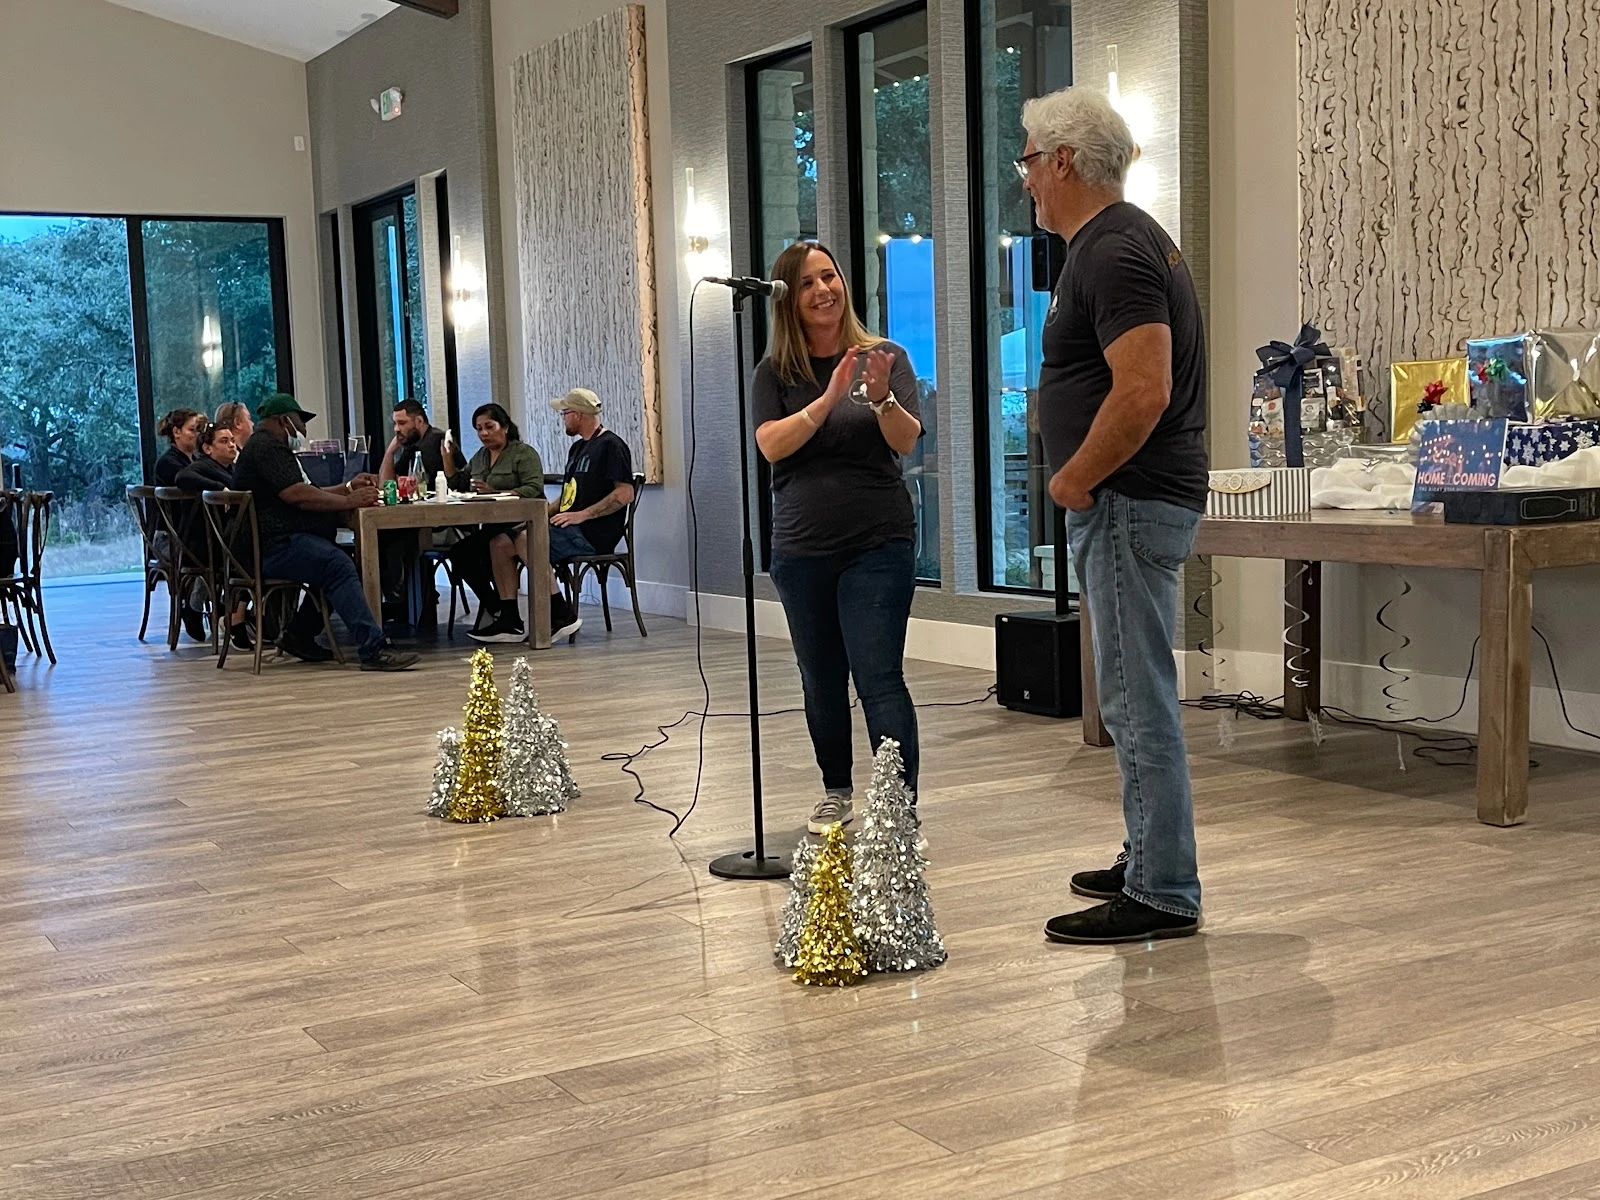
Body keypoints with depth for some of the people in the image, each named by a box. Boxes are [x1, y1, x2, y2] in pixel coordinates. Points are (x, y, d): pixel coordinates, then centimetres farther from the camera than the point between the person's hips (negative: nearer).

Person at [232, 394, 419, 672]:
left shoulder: (268, 446, 28)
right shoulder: (266, 447, -8)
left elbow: (307, 494, 26)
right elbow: (298, 495, -20)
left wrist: (348, 488, 15)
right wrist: (349, 501, -14)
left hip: (281, 541, 12)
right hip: (275, 544, -12)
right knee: (339, 566, -27)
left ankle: (299, 635, 12)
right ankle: (374, 649, -37)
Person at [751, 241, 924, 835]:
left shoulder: (885, 356, 1)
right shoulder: (775, 372, 4)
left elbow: (908, 441, -10)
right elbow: (771, 445, -11)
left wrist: (881, 396, -29)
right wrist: (829, 397, -24)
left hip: (878, 545, -2)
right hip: (801, 549, 3)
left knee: (879, 679, -11)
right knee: (822, 682, 12)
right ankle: (837, 791, 29)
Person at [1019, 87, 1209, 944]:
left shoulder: (1114, 253, -16)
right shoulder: (1120, 239, 18)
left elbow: (1144, 393, -27)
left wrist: (1073, 479, -15)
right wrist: (1084, 480, 16)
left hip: (1129, 505, -11)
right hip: (1129, 502, 11)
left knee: (1138, 703, -6)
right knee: (1136, 699, 17)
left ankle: (1163, 897, 0)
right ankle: (1150, 865, 28)